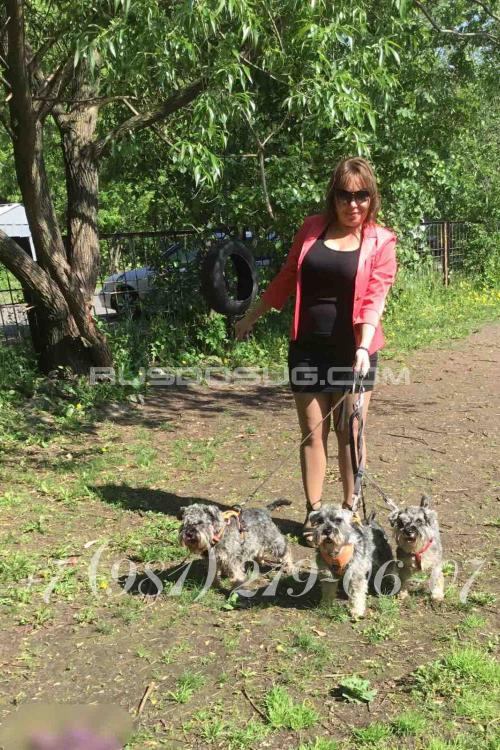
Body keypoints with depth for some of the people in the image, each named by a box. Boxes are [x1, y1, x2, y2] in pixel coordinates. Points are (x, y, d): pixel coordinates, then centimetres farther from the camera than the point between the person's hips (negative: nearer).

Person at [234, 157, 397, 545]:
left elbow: (374, 298, -12)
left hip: (354, 350, -2)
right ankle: (314, 513, 15)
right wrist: (252, 316, 18)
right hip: (308, 348, 2)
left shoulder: (380, 241, -3)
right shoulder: (312, 228, 4)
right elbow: (286, 279, 13)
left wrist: (363, 347, -26)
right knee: (313, 433, 6)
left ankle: (351, 511, 19)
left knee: (349, 433, 6)